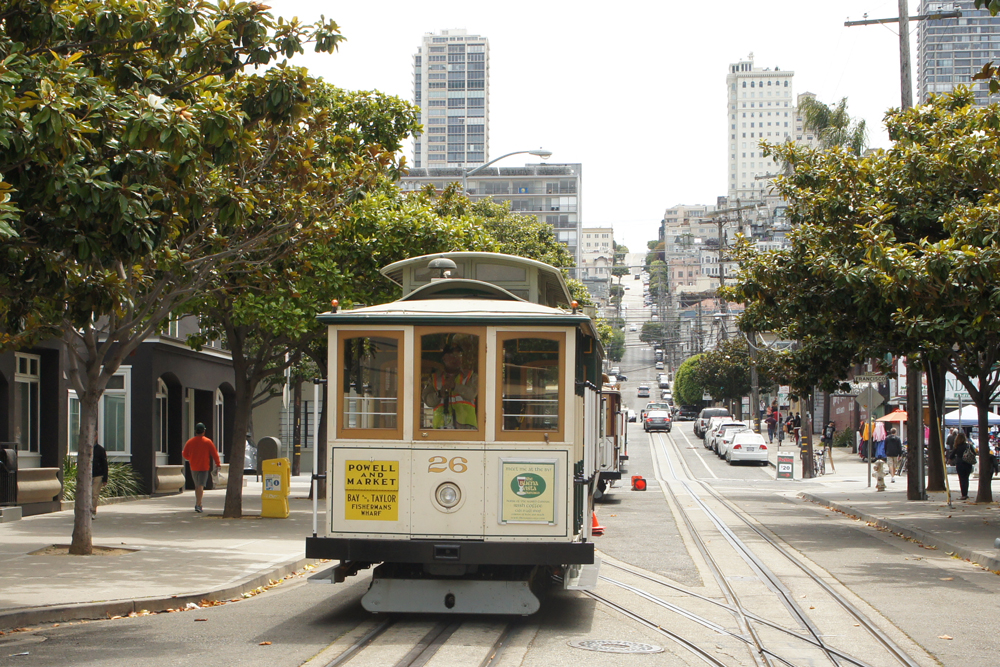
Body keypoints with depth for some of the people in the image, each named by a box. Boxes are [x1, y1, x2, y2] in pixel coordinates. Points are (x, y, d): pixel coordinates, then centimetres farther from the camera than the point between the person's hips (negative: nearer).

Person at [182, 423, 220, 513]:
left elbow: (185, 455, 10)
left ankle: (198, 504, 23)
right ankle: (198, 505, -21)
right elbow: (214, 454, -4)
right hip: (204, 467, -3)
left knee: (197, 486, 16)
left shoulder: (190, 442, 3)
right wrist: (218, 463, 10)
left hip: (193, 467, 3)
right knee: (201, 485, -8)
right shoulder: (208, 442, -5)